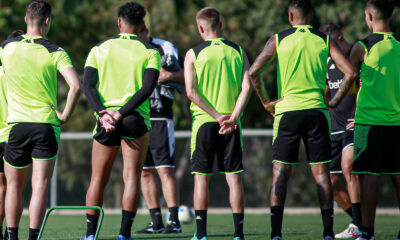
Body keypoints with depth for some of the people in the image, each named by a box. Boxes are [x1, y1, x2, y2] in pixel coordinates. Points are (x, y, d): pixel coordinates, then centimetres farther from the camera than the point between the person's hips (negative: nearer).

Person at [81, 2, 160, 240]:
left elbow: (88, 85, -3)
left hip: (105, 119, 2)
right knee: (132, 177, -1)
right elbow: (147, 88, -10)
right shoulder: (150, 52, 3)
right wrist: (121, 113, -14)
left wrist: (103, 113, -12)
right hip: (136, 119, -2)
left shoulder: (99, 49, 8)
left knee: (98, 178, 8)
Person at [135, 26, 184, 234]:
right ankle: (156, 222, 10)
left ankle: (174, 221, -11)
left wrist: (169, 76, -16)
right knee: (145, 172, 5)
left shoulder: (165, 49, 0)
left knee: (165, 169, -11)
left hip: (159, 117, -5)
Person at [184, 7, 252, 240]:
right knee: (234, 177, 4)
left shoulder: (193, 54, -1)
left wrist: (216, 115, -11)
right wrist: (232, 117, -11)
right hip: (232, 125, 2)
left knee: (202, 177, 3)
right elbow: (246, 87, -5)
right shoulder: (238, 52, 5)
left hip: (204, 122, -2)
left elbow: (191, 91, -9)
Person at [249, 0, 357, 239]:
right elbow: (350, 72, -3)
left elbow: (253, 71, -6)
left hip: (287, 111, -1)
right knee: (321, 172, 4)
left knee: (280, 173, 1)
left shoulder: (278, 39, 2)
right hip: (317, 111, 1)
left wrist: (265, 101, 3)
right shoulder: (324, 40, 4)